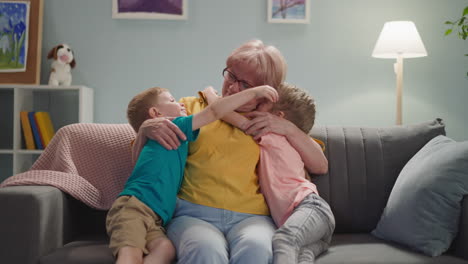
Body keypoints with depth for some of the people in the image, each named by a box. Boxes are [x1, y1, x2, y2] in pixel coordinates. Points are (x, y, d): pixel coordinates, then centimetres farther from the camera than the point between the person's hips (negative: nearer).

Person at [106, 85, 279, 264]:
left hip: (154, 220, 8)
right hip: (132, 205, -8)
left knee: (165, 249, -25)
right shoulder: (173, 127, 5)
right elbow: (214, 112, -3)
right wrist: (253, 92, -3)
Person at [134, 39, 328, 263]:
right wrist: (146, 129, -3)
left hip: (251, 217, 1)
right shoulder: (192, 107, 20)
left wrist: (288, 128, 2)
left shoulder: (273, 121, 22)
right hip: (193, 215, 0)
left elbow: (320, 166, 16)